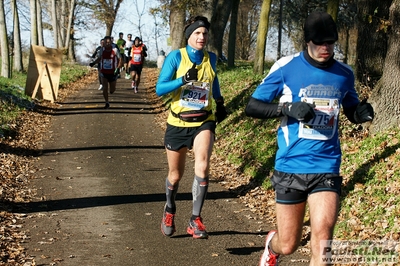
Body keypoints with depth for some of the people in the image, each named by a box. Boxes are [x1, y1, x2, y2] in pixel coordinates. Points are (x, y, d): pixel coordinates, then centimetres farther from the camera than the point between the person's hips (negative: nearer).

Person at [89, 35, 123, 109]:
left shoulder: (115, 50, -10)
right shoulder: (102, 50, -3)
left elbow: (120, 60, -3)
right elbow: (99, 58, 14)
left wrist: (117, 68, -17)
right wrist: (93, 63, -5)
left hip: (112, 73, -1)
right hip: (104, 73, 1)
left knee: (112, 91, 8)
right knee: (105, 88, -14)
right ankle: (107, 103, 0)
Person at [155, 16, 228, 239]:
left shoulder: (211, 59, 3)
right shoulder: (176, 57, -8)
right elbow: (159, 88, -13)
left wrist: (219, 102, 20)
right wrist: (183, 80, -26)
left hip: (203, 122, 1)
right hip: (178, 122, -1)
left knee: (202, 166, -23)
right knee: (175, 175, 11)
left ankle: (195, 220, -17)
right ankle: (169, 211, 41)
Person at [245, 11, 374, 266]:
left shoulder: (344, 73, 4)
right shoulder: (287, 66, -5)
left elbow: (351, 111, 19)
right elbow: (252, 106, -3)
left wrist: (361, 112, -6)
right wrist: (288, 108, -21)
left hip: (327, 167, 1)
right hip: (290, 166, -1)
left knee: (322, 235, -18)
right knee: (288, 245, 9)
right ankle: (272, 245, 46)